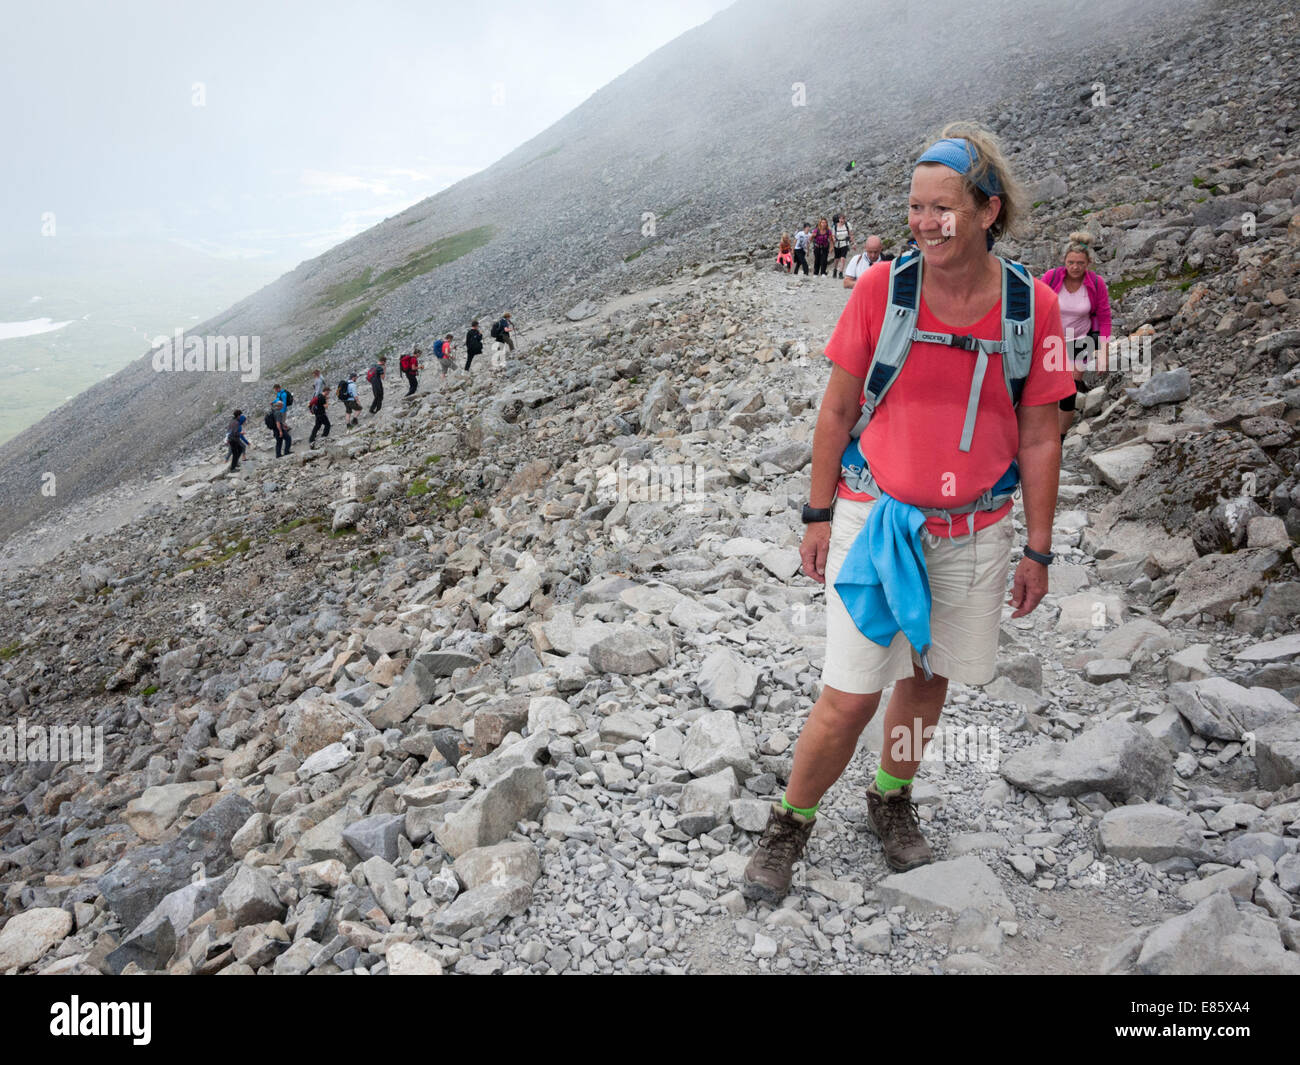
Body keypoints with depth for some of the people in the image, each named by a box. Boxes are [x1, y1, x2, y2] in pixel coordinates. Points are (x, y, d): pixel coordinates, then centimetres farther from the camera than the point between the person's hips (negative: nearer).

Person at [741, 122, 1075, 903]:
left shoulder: (1032, 305, -4)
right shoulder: (882, 288, -8)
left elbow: (1039, 437, 2)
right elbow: (838, 408, -1)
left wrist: (1038, 549, 3)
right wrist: (820, 515, 1)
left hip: (975, 530, 2)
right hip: (876, 517, -2)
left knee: (929, 677, 16)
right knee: (850, 695, -4)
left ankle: (892, 802, 42)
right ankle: (790, 826, 19)